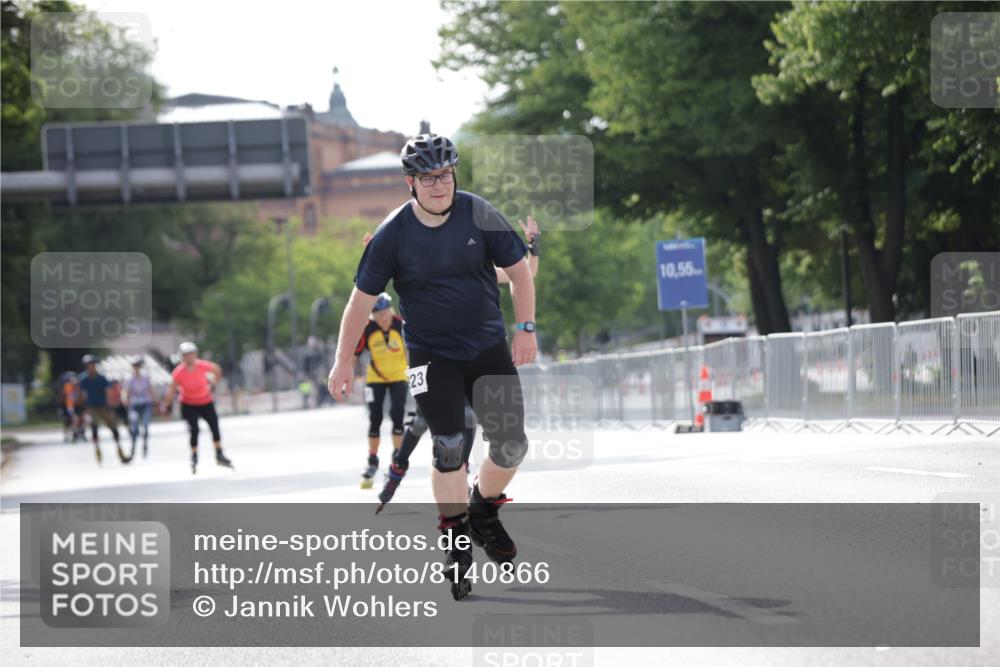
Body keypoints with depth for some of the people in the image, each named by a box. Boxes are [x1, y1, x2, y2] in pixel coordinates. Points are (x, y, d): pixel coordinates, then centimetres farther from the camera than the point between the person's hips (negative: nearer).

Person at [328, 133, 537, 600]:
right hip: (431, 354, -2)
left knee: (511, 446, -5)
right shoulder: (392, 235, -12)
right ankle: (456, 542, 3)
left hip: (488, 346, 2)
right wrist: (343, 362, -1)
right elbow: (362, 299, -4)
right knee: (449, 448, -13)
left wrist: (525, 328, -5)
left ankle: (483, 512, 24)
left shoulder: (478, 215, -9)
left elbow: (518, 269, 2)